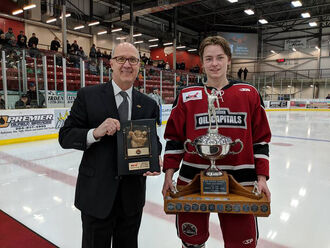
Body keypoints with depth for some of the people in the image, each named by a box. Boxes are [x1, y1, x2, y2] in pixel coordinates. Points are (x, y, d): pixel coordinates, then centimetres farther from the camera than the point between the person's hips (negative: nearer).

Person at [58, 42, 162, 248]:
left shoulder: (149, 105, 2)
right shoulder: (88, 95, -5)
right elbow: (65, 136, -6)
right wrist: (95, 133, -25)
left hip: (133, 195, 3)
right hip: (96, 194, -2)